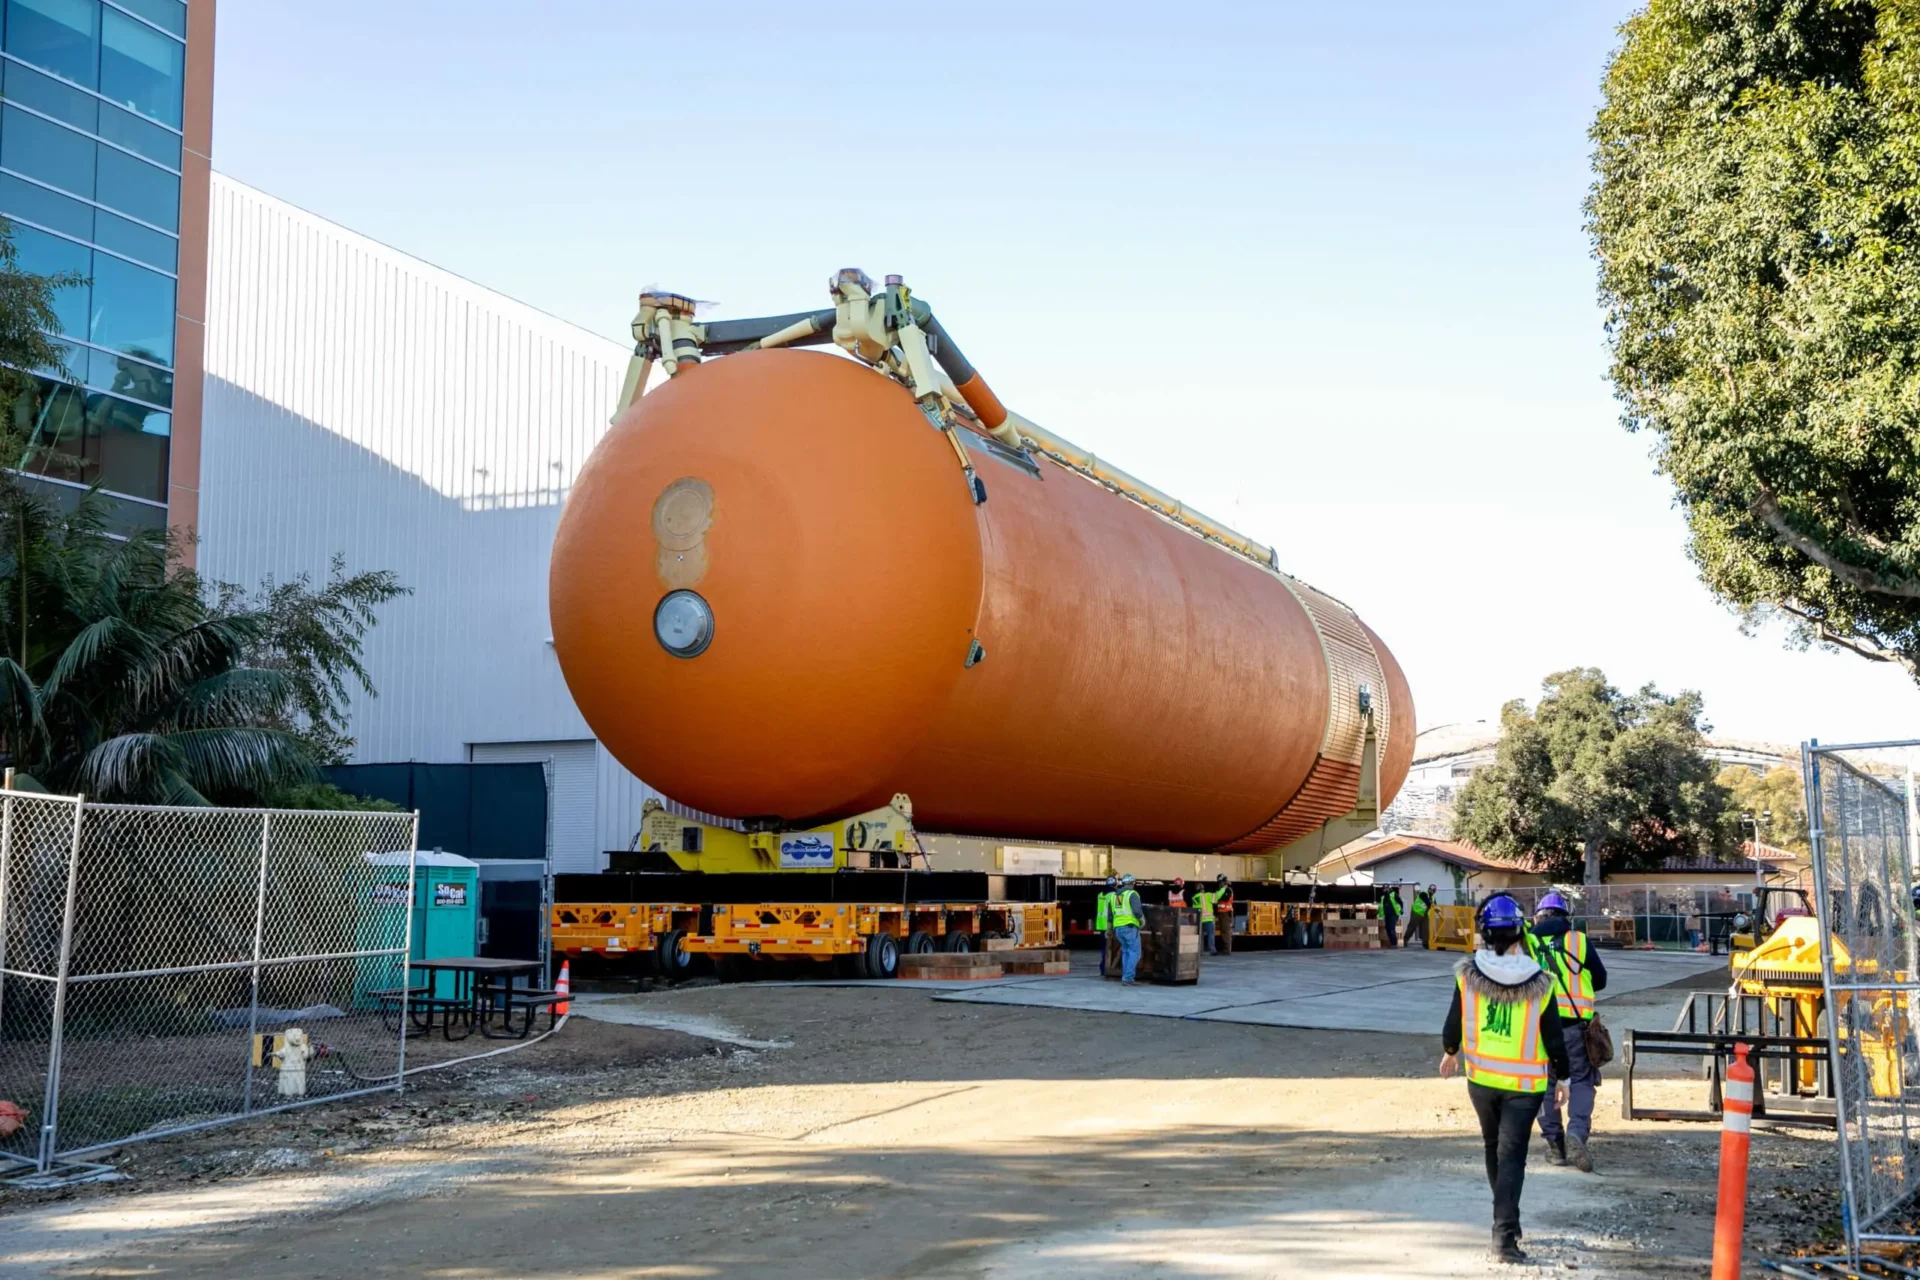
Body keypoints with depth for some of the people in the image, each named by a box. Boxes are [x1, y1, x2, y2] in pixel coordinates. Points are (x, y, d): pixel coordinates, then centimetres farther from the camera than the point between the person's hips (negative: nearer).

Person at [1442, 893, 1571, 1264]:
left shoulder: (1467, 976, -11)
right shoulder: (1539, 984, -13)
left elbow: (1453, 1028, -2)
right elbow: (1554, 1039, -7)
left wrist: (1450, 1053, 19)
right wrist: (1562, 1076, 10)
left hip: (1481, 1077, 2)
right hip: (1525, 1083, -2)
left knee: (1494, 1146, 21)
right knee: (1512, 1154, -1)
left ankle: (1506, 1218, 36)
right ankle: (1504, 1234, -11)